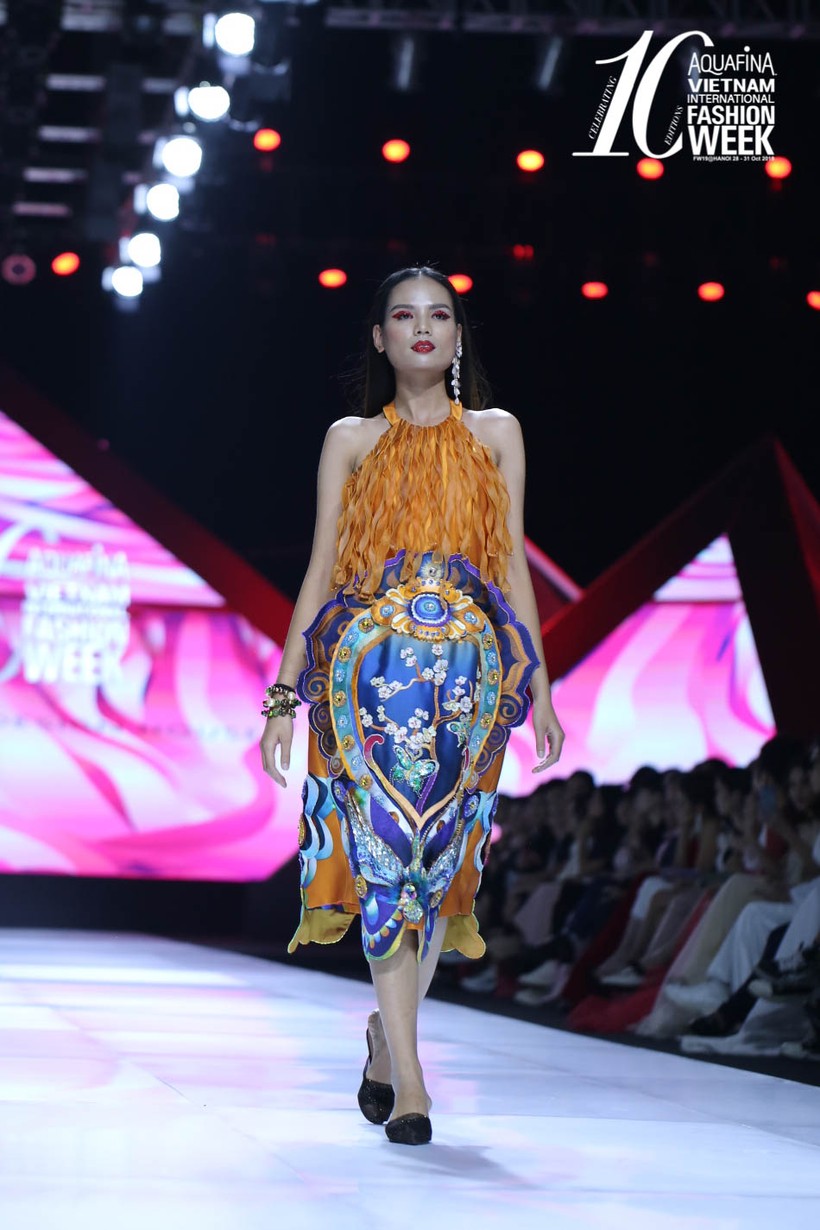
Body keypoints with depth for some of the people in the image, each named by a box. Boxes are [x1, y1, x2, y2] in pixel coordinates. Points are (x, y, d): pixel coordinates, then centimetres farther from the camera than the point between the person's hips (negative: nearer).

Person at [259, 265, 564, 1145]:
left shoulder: (495, 432, 15)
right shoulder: (351, 440, 12)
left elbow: (513, 561, 12)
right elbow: (321, 568, 9)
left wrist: (538, 685, 5)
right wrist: (285, 693, 4)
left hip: (469, 667, 2)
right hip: (372, 664, -1)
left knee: (440, 857, 2)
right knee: (386, 850, -13)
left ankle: (386, 1033, 24)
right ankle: (409, 1081, -14)